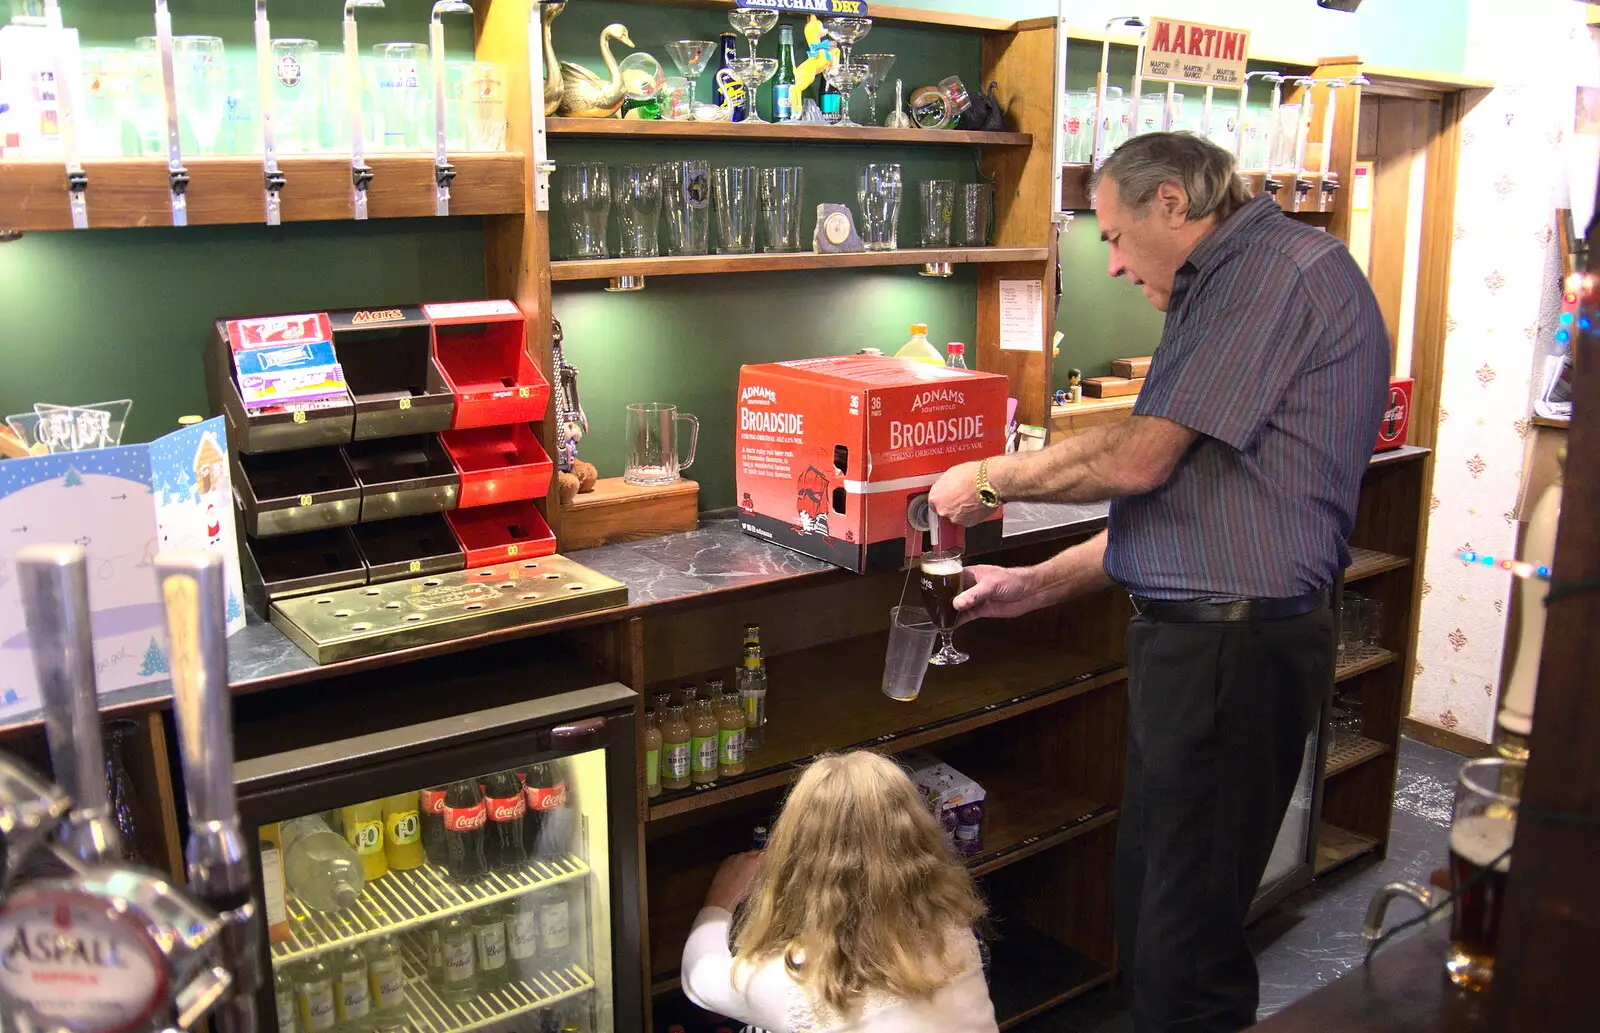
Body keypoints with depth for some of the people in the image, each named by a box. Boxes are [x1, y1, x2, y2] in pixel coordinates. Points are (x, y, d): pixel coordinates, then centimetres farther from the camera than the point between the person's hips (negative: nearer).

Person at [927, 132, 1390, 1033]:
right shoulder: (1224, 289, 21)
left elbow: (1139, 459, -18)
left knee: (1184, 936, -1)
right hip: (1197, 634, 10)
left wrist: (989, 478, -3)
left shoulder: (1285, 267, -11)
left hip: (1237, 646, -10)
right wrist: (1037, 585, 17)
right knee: (1152, 902, 19)